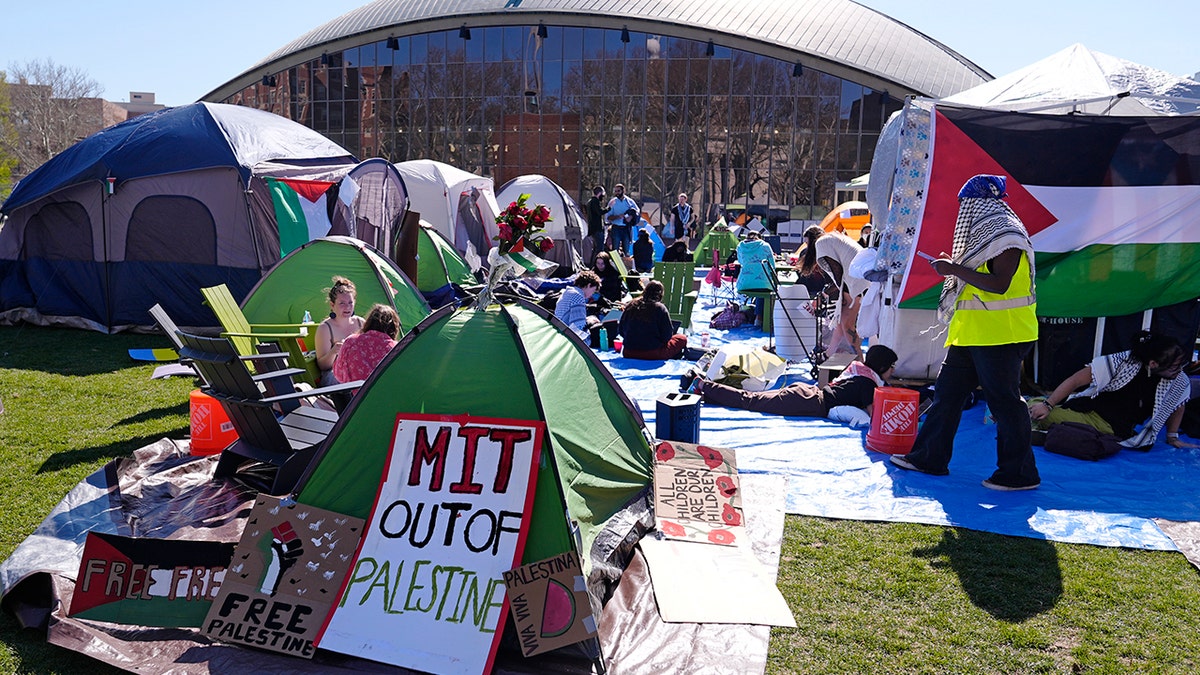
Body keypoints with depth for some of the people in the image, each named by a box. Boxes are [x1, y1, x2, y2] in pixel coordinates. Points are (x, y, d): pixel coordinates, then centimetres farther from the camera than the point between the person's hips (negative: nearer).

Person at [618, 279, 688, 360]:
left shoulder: (631, 305, 3)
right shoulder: (660, 308, -10)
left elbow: (622, 331, 10)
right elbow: (667, 336, -7)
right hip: (653, 355, -6)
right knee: (682, 338, 14)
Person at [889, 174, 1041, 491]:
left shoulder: (1006, 237, -13)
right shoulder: (984, 235, 19)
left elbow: (999, 284, -24)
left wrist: (955, 270, -19)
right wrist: (954, 268, 11)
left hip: (1001, 334, -11)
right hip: (971, 334, 11)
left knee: (1004, 400, -4)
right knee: (947, 391, 12)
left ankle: (1020, 473, 6)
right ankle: (929, 456, 20)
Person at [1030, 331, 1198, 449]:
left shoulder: (1180, 382, -7)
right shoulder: (1123, 361, -19)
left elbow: (1177, 405, 17)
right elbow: (1076, 380, -17)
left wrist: (1172, 437, 19)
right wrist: (1048, 405, -21)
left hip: (1114, 431, 2)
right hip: (1088, 411, -2)